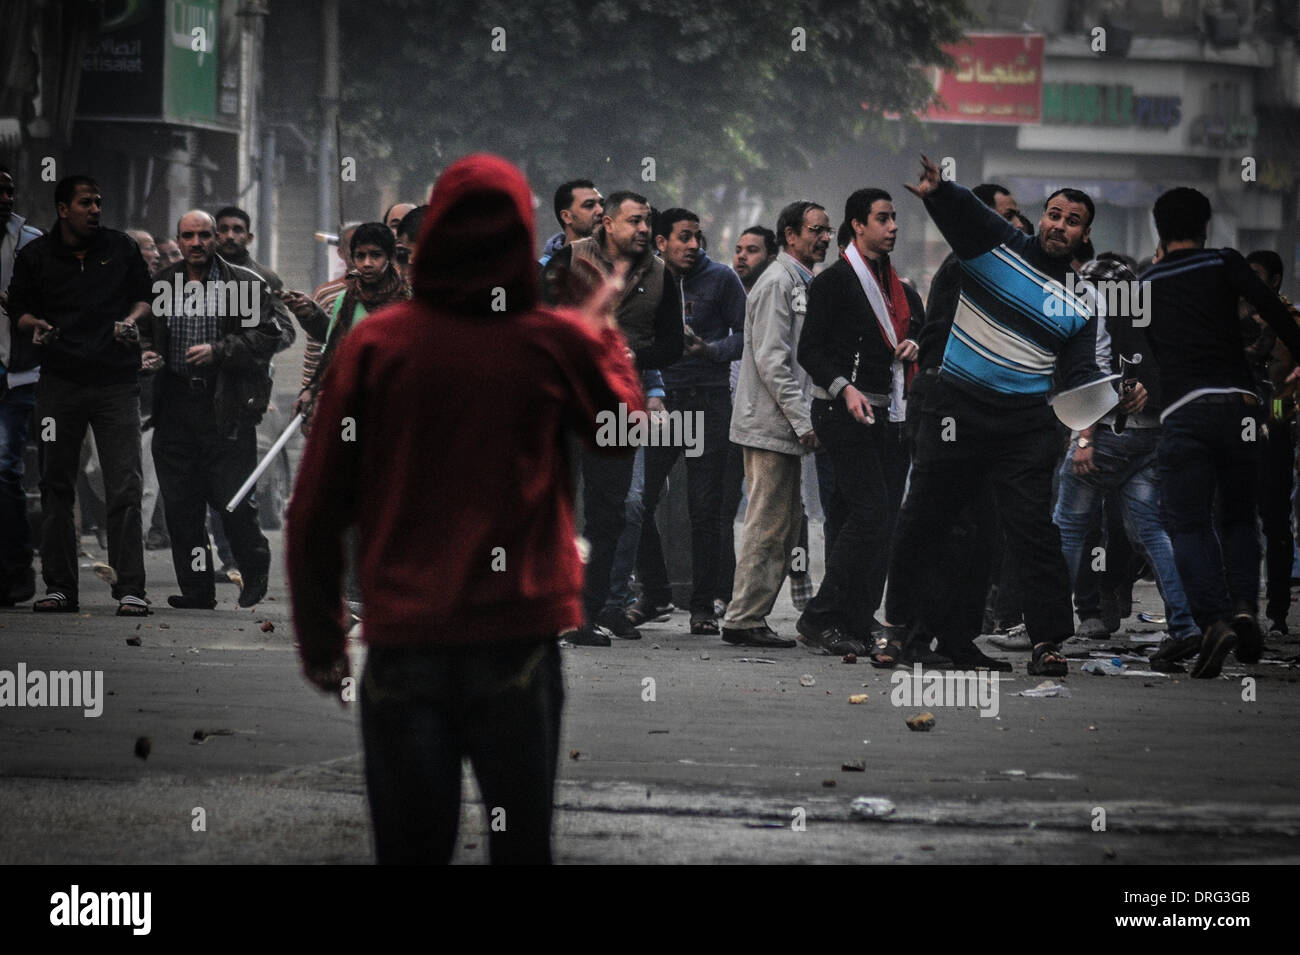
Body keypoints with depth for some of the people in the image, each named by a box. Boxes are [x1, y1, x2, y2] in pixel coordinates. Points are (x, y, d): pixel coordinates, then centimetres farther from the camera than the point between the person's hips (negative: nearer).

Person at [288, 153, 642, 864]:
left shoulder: (375, 344, -3)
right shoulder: (560, 344, -4)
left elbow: (315, 508, -1)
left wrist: (319, 639, 9)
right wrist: (602, 329, 28)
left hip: (403, 645, 0)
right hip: (519, 642, 0)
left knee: (410, 850, 8)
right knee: (523, 845, 8)